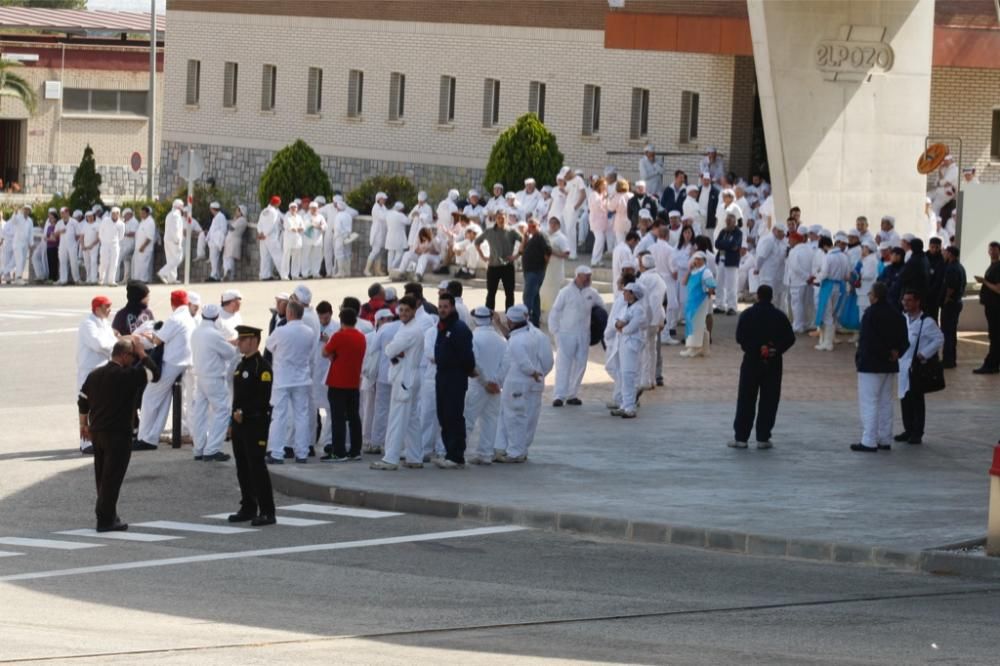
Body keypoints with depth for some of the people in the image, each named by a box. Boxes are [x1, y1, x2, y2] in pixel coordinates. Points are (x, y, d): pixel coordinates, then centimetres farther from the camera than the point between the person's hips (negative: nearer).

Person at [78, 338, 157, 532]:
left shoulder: (94, 375, 9)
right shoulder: (126, 376, -15)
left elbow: (82, 401, 14)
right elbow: (152, 370, -10)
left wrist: (84, 425, 24)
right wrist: (142, 354, 2)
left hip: (97, 431, 8)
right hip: (118, 433, -8)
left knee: (102, 475, 17)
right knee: (112, 477, -4)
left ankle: (105, 514, 26)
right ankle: (106, 519, -5)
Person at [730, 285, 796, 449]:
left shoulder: (747, 314, -5)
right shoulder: (779, 316, 0)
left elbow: (739, 337, -10)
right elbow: (790, 338, -3)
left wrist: (754, 348, -5)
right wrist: (777, 349, -7)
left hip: (751, 361, -1)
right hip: (773, 363, 1)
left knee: (746, 400, 4)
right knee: (768, 401, 6)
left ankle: (740, 437, 3)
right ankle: (763, 438, 6)